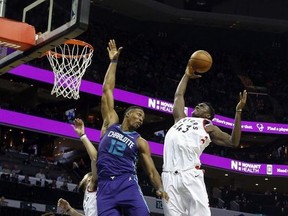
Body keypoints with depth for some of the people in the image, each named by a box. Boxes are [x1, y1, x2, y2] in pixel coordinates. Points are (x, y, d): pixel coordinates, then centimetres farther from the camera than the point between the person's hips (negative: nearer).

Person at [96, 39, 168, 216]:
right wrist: (114, 62, 16)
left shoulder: (140, 142, 15)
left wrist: (160, 188, -10)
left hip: (127, 183, 0)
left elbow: (152, 171, 11)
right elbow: (107, 90, 15)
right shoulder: (111, 123, 16)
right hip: (105, 186, 0)